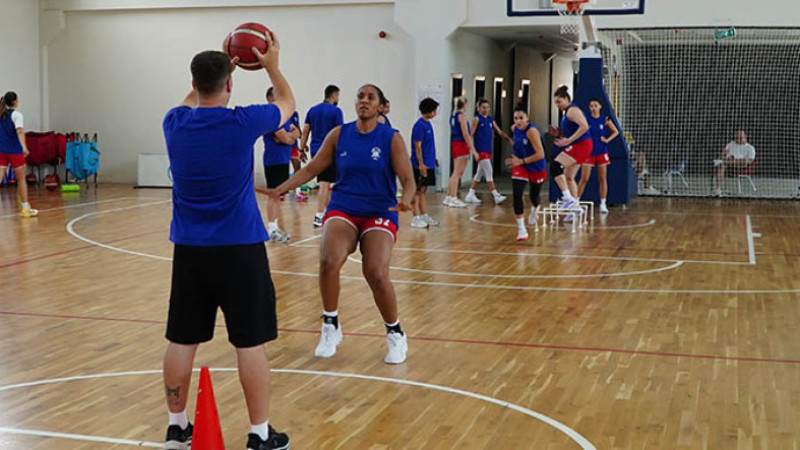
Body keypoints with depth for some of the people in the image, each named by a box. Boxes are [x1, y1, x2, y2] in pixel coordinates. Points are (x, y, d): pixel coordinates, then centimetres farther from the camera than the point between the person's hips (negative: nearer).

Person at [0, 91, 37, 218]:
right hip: (14, 150, -5)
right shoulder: (16, 115, -8)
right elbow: (19, 131, -24)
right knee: (21, 179, 10)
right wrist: (24, 147, -36)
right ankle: (25, 209, 19)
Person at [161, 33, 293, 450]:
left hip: (189, 249, 5)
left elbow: (192, 100, 27)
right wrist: (272, 66, 25)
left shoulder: (175, 123, 0)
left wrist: (222, 64, 33)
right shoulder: (242, 122, -11)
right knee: (250, 342, 2)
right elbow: (287, 103, 10)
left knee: (181, 340, 11)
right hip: (239, 249, -4)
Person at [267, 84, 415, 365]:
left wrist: (405, 200, -30)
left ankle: (395, 334, 4)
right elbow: (311, 169, 10)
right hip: (343, 209, 2)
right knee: (329, 261, -27)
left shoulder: (392, 139, -3)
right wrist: (281, 188, -2)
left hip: (379, 213, -2)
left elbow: (408, 180, -8)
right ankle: (330, 327, -4)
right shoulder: (339, 134, 4)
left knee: (376, 274, -22)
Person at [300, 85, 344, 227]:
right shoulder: (336, 111, -6)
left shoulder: (312, 110, 11)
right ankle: (319, 216, -11)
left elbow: (305, 131, 9)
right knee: (324, 184, -6)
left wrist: (302, 148, 14)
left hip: (315, 151, 6)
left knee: (325, 183, 18)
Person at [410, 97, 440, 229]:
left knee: (423, 190, 12)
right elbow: (417, 146, -17)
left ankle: (424, 216, 17)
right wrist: (421, 164, -19)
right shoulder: (419, 125, -14)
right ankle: (416, 218, 0)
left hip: (429, 164, 9)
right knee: (417, 191, -3)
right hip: (420, 165, -9)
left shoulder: (428, 124, 13)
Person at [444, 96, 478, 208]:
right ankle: (453, 199, -11)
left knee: (456, 173, 14)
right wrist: (473, 150, -16)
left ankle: (449, 197, 16)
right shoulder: (462, 115, -10)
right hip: (461, 144, -9)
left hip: (455, 144, 9)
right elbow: (465, 134, -16)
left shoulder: (453, 115, 15)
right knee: (457, 173, -9)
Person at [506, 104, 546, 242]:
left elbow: (540, 154, -30)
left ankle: (535, 211, 56)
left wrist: (521, 161, -26)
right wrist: (515, 160, 8)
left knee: (534, 196, 18)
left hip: (536, 168, -3)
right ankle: (521, 229, -12)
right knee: (517, 195, -17)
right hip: (520, 167, 3)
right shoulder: (514, 128, -7)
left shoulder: (532, 131, -27)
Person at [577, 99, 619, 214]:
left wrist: (607, 139, -2)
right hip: (588, 152, -2)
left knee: (602, 179, 4)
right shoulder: (585, 119, -3)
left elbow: (616, 132, 11)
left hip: (601, 152, 2)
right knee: (584, 179, -6)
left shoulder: (605, 119, 2)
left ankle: (603, 204, 11)